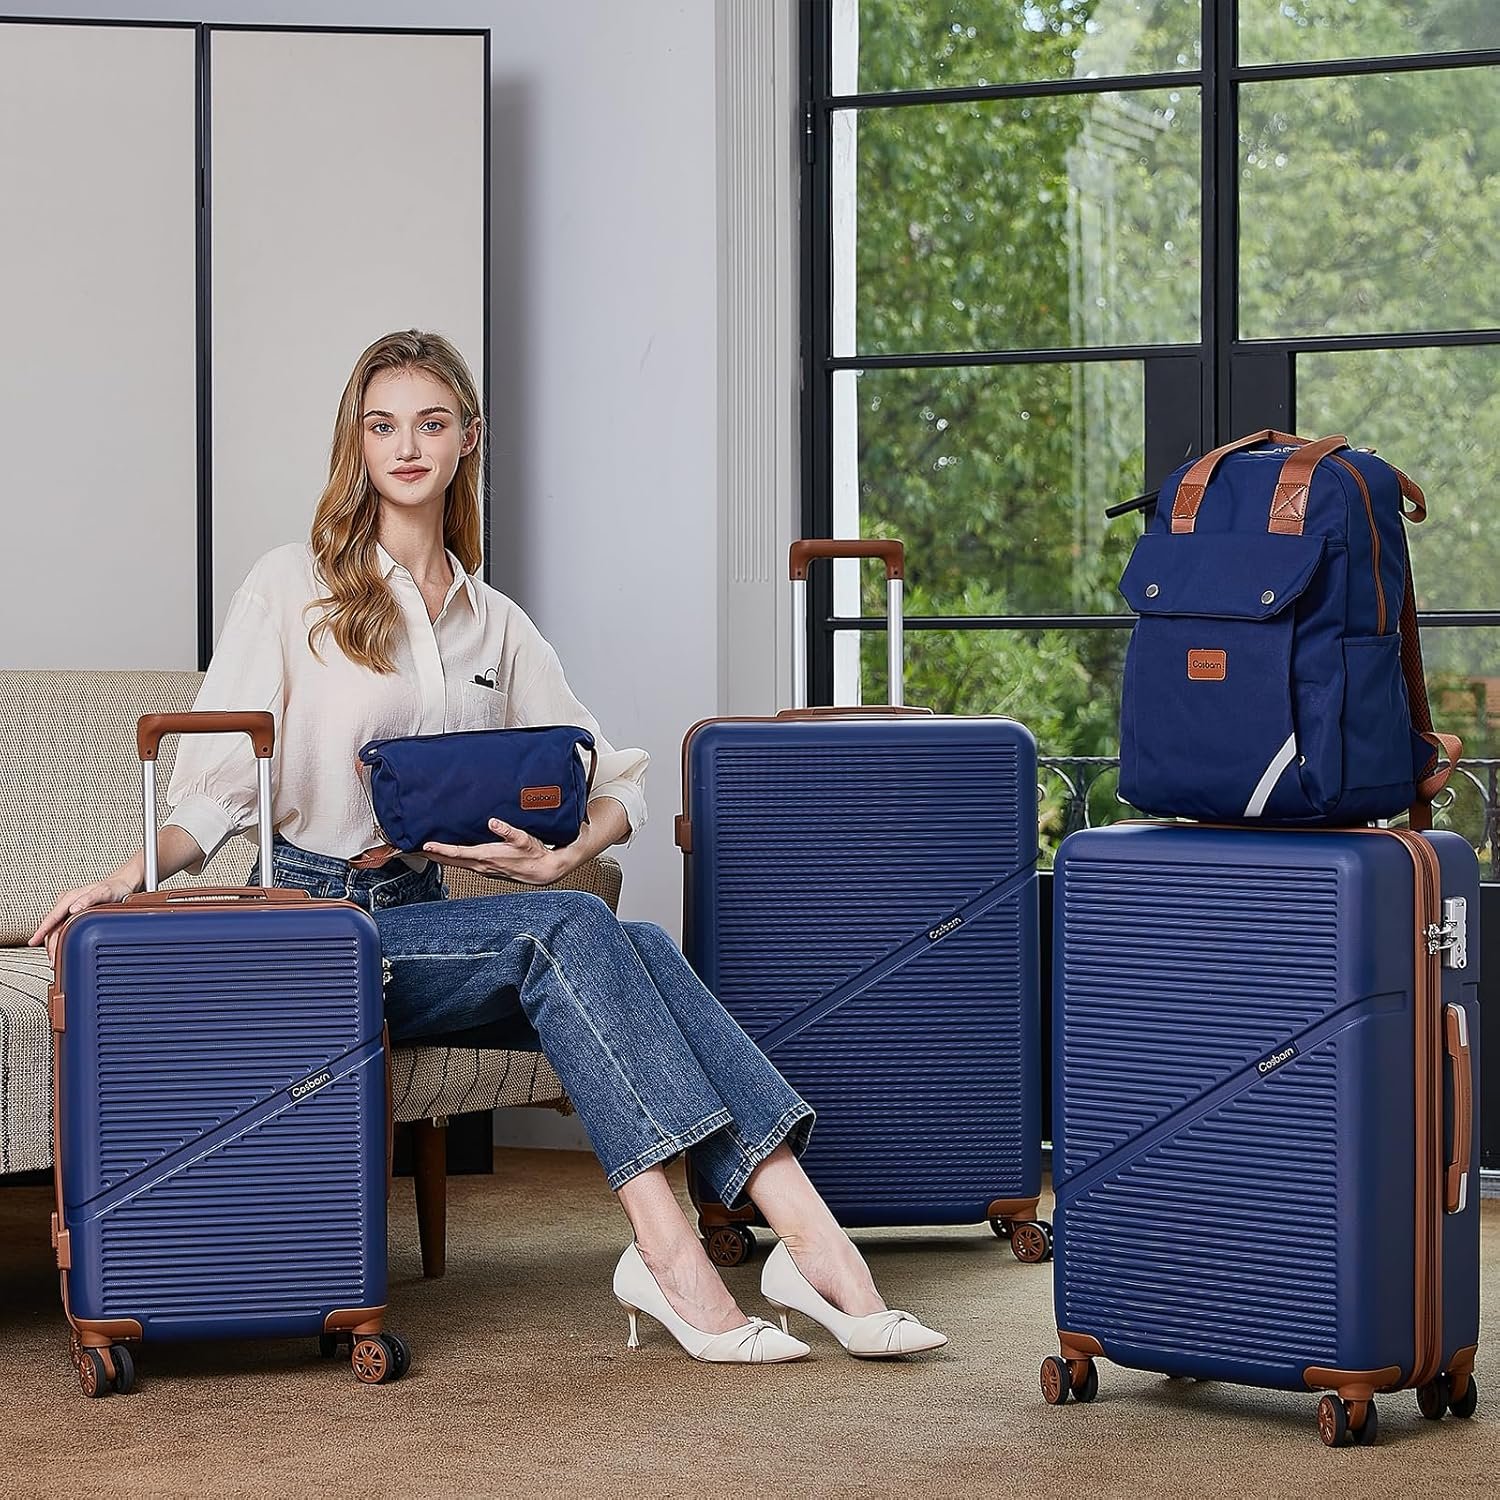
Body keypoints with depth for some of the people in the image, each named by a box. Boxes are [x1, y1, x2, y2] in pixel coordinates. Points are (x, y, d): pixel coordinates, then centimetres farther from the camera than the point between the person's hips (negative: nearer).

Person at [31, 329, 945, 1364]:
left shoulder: (494, 623, 16)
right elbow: (218, 782, -3)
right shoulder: (292, 589, 3)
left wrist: (563, 856, -8)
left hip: (428, 913, 4)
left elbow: (617, 781, 14)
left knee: (638, 945, -26)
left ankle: (807, 1232, -38)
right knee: (572, 930, -30)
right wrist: (130, 879, -22)